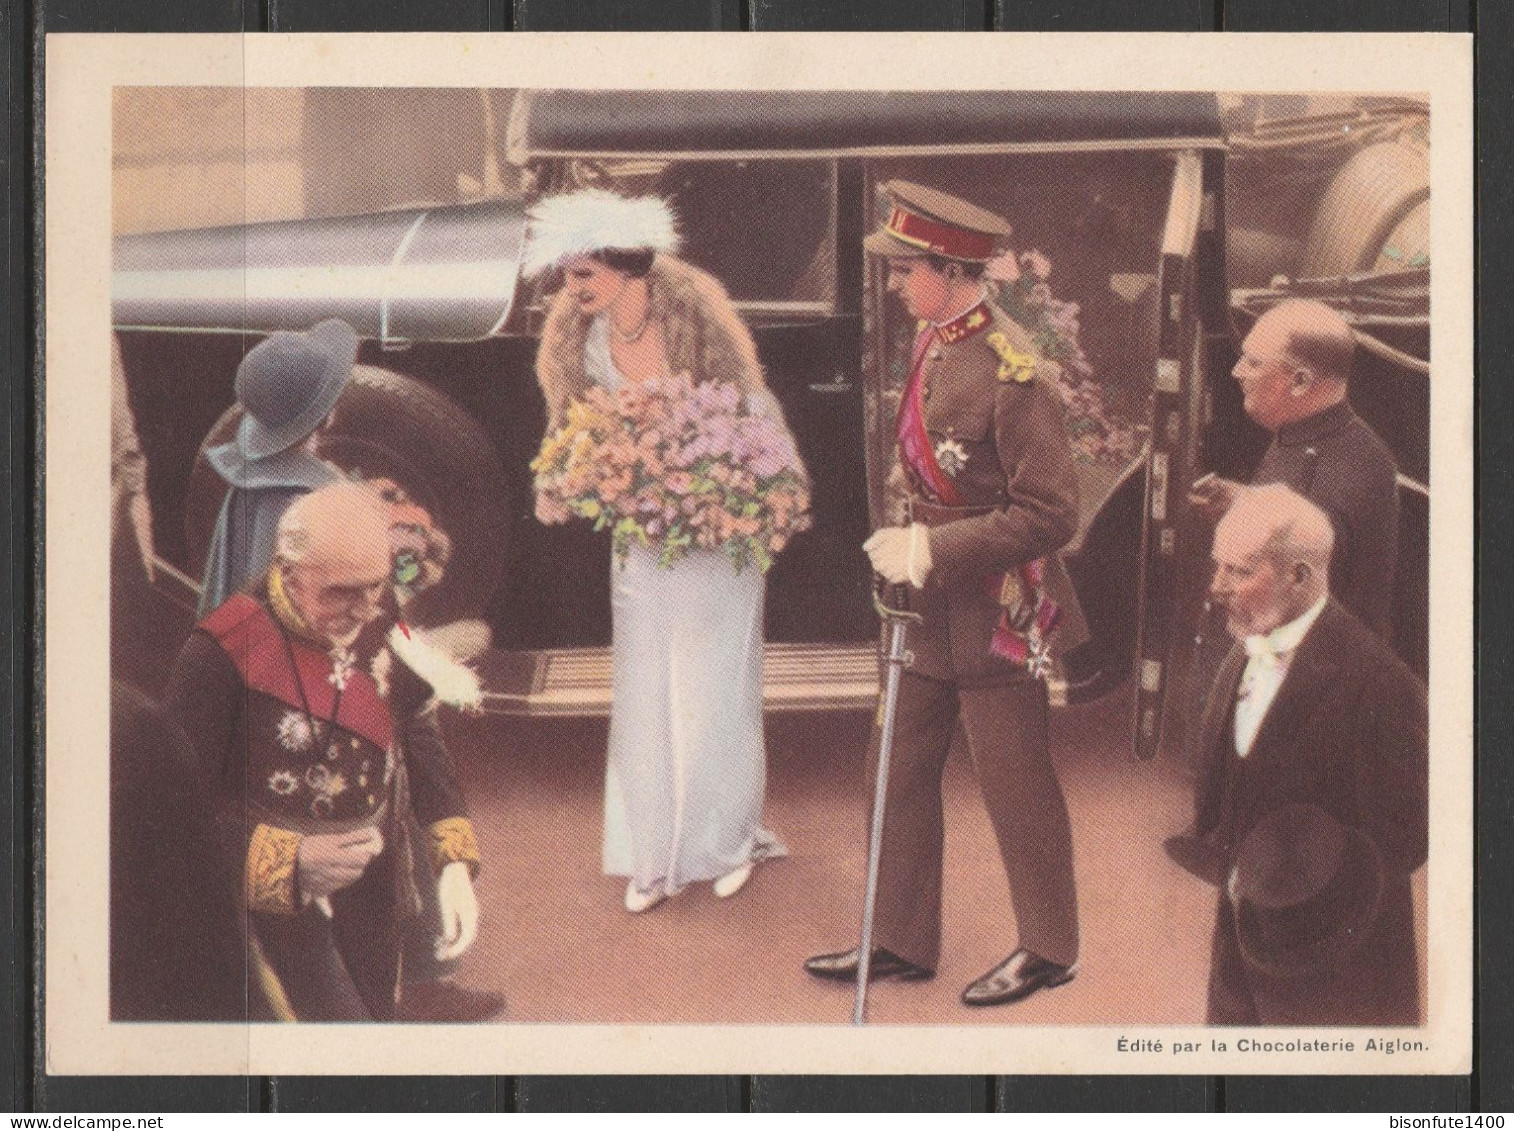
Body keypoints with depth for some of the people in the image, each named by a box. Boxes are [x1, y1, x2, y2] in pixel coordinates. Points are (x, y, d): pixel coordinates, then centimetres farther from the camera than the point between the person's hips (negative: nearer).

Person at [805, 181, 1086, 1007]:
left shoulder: (1013, 372, -22)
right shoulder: (930, 344, 4)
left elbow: (1050, 515, -22)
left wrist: (934, 550, -23)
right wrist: (905, 544, 7)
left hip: (995, 616, -8)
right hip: (930, 611, 8)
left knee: (1015, 787, 8)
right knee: (902, 774, 15)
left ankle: (1049, 948, 27)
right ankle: (903, 941, 30)